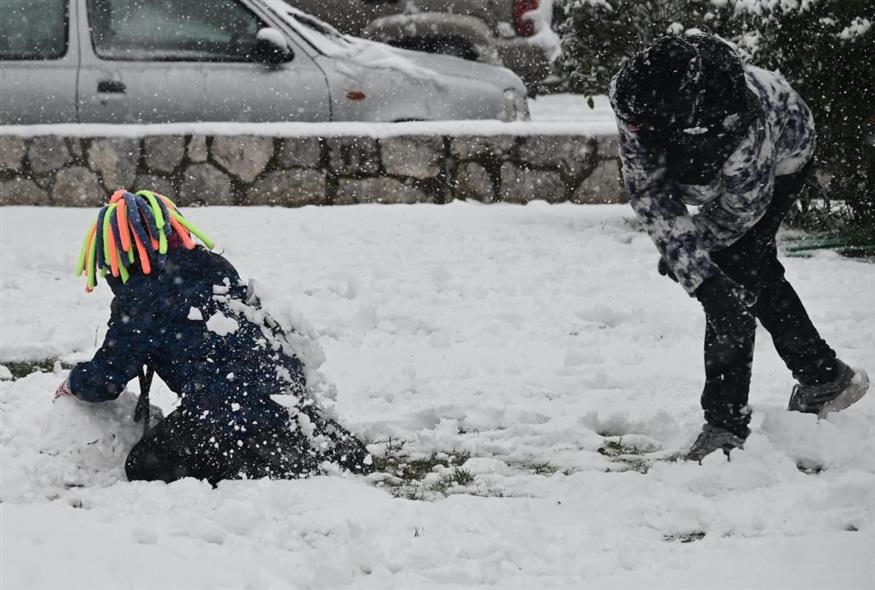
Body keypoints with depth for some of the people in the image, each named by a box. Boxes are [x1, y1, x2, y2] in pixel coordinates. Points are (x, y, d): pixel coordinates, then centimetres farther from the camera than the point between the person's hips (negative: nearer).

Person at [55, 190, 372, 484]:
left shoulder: (138, 302, -4)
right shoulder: (215, 266, 17)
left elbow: (105, 380, 3)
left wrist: (72, 384, 26)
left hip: (224, 414, -8)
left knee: (144, 466, 2)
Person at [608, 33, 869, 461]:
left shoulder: (745, 125, -48)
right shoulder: (633, 98, -38)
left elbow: (741, 208, -29)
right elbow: (648, 193, -32)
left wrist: (682, 252, -13)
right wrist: (697, 272, -40)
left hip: (783, 160, -6)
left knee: (737, 278, -17)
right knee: (757, 271, 13)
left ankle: (726, 423, -7)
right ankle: (824, 376, 30)